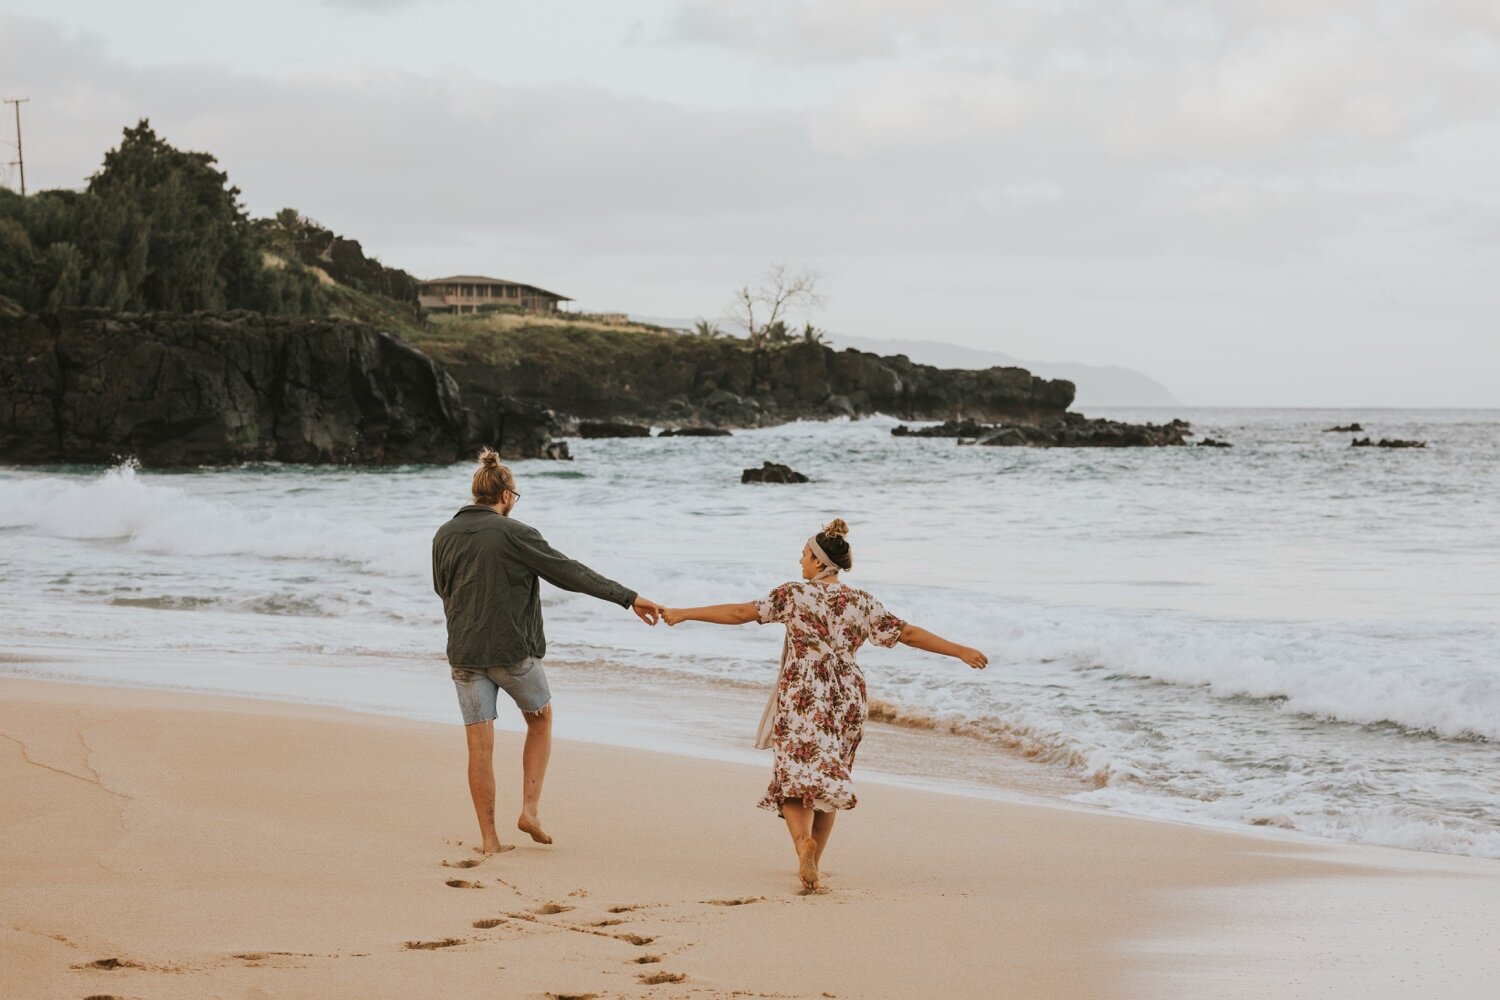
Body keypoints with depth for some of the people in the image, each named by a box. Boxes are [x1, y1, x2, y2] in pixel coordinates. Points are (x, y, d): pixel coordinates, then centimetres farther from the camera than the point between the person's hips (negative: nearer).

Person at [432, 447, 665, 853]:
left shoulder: (444, 536, 3)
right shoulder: (514, 534, -11)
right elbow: (572, 573, -13)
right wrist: (629, 598, -11)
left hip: (465, 653, 3)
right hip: (513, 651, -3)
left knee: (480, 745, 6)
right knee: (540, 721, 20)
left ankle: (489, 838, 7)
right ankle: (530, 810, 11)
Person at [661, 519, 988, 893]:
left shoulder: (794, 594, -3)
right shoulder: (862, 602, 3)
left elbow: (740, 613, -4)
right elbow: (909, 634, 1)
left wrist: (682, 614, 3)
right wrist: (960, 651, 7)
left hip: (801, 697, -3)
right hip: (846, 699, 3)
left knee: (795, 776, -2)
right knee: (831, 776, 16)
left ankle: (804, 840, -31)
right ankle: (811, 862, 21)